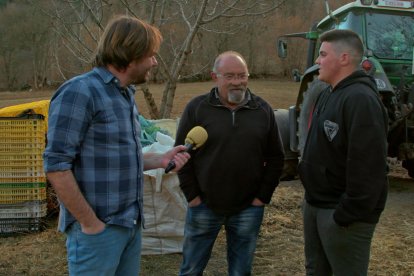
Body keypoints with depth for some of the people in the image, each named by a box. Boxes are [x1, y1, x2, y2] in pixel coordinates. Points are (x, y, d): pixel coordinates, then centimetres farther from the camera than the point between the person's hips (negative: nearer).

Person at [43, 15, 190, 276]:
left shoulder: (125, 95, 12)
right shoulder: (80, 92, -16)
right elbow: (57, 166, -20)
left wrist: (161, 159, 5)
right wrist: (90, 223, -17)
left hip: (131, 224, 8)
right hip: (98, 228, -8)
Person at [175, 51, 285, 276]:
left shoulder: (263, 110, 1)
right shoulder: (196, 108, -5)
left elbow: (275, 157, 5)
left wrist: (262, 197, 0)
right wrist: (192, 195, -6)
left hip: (248, 209, 2)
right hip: (204, 206, -1)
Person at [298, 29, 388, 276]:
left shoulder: (361, 99, -22)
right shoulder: (329, 95, 11)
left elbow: (367, 165, -27)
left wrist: (349, 214, -24)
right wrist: (313, 198, 17)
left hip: (340, 210, -10)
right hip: (316, 204, 10)